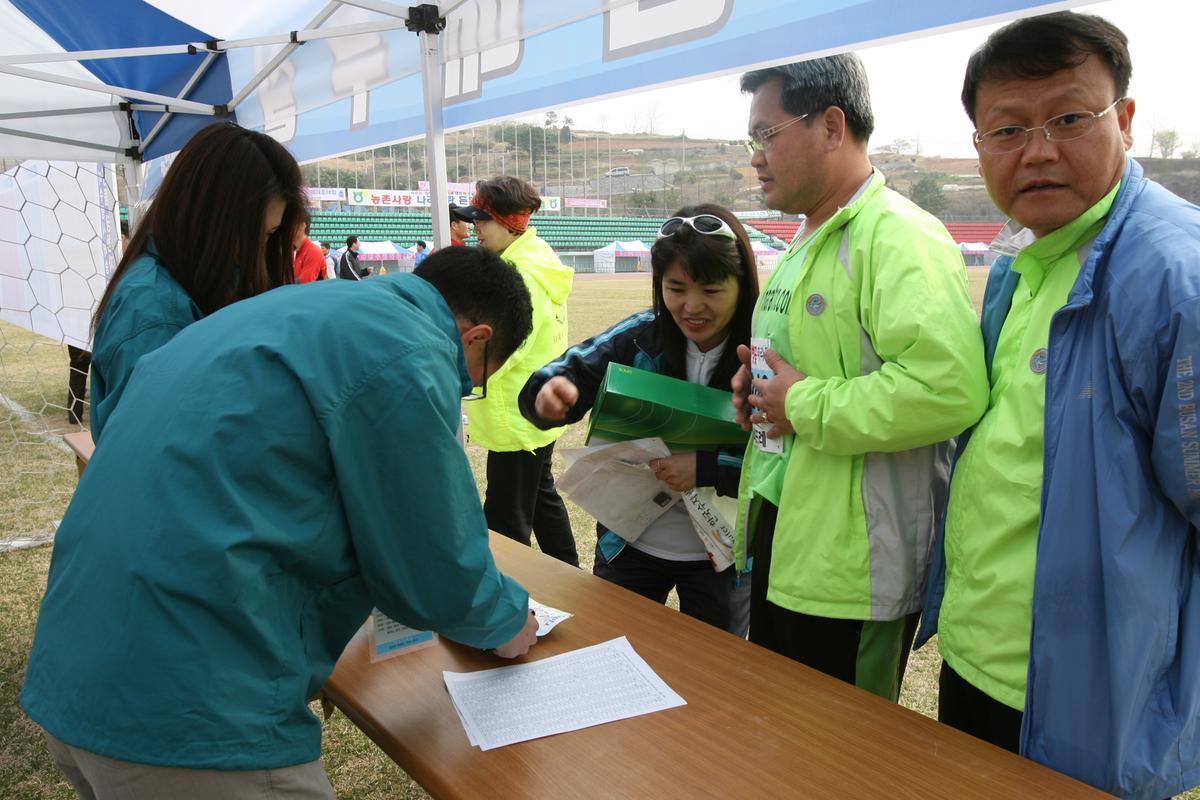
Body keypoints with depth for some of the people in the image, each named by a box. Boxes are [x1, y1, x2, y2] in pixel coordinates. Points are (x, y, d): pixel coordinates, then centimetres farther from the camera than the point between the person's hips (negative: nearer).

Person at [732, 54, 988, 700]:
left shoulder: (901, 237, -18)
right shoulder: (804, 244, 14)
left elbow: (948, 386, -33)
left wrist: (806, 406, -22)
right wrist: (761, 385, 6)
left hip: (853, 567, -9)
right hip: (779, 536, 10)